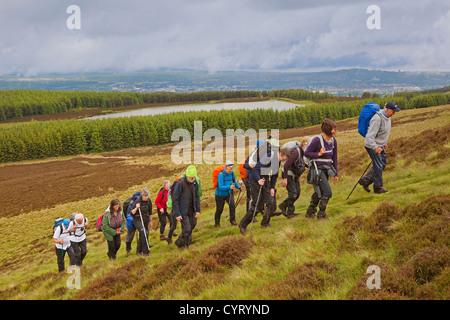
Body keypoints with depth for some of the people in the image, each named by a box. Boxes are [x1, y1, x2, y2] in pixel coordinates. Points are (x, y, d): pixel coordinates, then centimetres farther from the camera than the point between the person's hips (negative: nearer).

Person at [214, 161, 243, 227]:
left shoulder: (232, 173, -6)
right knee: (219, 209, 6)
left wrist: (238, 187, 5)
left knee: (232, 205, -16)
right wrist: (229, 187, -45)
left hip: (229, 193, 5)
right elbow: (220, 187, -33)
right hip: (221, 194, -4)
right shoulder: (221, 175, -26)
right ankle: (217, 223, 24)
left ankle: (232, 220, -4)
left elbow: (234, 181, 16)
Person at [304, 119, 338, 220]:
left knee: (319, 192, 18)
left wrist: (335, 174, 11)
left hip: (326, 169, 7)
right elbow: (306, 153, -11)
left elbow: (334, 158, 11)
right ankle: (321, 214, 4)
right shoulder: (317, 140, -17)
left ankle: (310, 212, 34)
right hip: (317, 169, -7)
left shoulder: (333, 141, 4)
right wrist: (318, 154, -24)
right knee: (328, 192, -11)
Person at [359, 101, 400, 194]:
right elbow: (370, 136, -30)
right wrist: (375, 148, -38)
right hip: (372, 145, -9)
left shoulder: (387, 117, 2)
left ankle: (365, 180, 23)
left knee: (383, 164, 13)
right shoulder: (377, 119, -27)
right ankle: (378, 188, 8)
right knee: (378, 166, -6)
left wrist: (384, 143, 21)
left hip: (379, 145, 9)